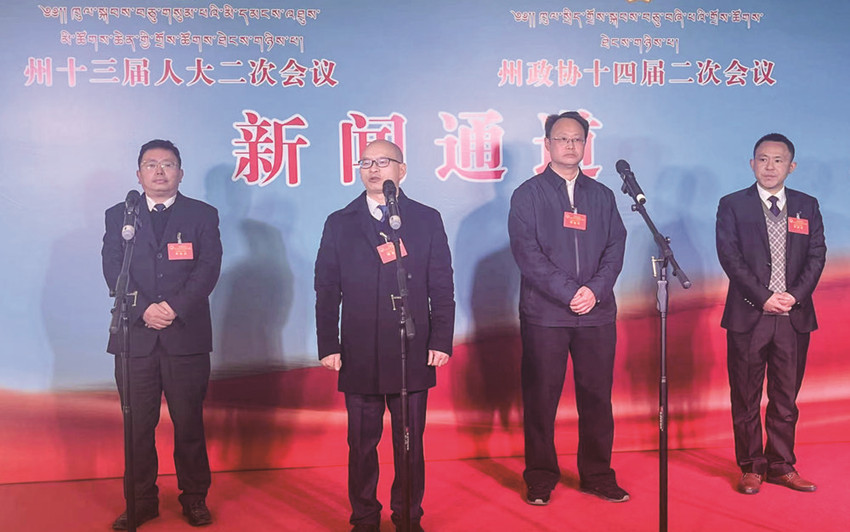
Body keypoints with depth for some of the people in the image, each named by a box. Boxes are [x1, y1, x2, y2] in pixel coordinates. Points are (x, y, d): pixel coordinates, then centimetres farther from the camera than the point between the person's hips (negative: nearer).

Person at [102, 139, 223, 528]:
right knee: (137, 425, 6)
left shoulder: (202, 215, 8)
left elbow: (208, 268, -3)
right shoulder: (118, 216, 12)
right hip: (135, 337, 1)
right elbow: (114, 270, 1)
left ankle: (194, 497, 17)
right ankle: (141, 500, 18)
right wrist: (144, 310, -14)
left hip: (186, 336, -1)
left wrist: (175, 307, -16)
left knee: (189, 423, 4)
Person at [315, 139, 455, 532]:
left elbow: (442, 288, 4)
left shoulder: (427, 220, 6)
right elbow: (326, 291, 5)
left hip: (413, 355, 0)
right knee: (362, 445, 9)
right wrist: (328, 346, -1)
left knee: (410, 444, 8)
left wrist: (441, 341, -3)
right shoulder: (339, 224, 8)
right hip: (359, 358, 1)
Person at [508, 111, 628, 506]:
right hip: (544, 314, -3)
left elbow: (615, 248, 8)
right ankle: (540, 479, 13)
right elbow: (526, 252, -6)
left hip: (597, 312, 3)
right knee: (541, 398, 1)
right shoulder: (528, 195, 4)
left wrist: (595, 290, -8)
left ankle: (597, 475, 19)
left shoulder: (601, 196, 15)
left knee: (597, 396, 6)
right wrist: (569, 292, -14)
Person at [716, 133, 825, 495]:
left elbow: (817, 255, 5)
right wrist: (763, 298, -14)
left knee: (786, 397, 9)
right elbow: (729, 256, -6)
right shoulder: (732, 205, 2)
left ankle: (782, 465, 21)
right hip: (748, 315, -2)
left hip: (795, 316, 3)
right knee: (746, 397, 4)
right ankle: (751, 468, 16)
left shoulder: (807, 206, 11)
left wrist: (796, 295, -10)